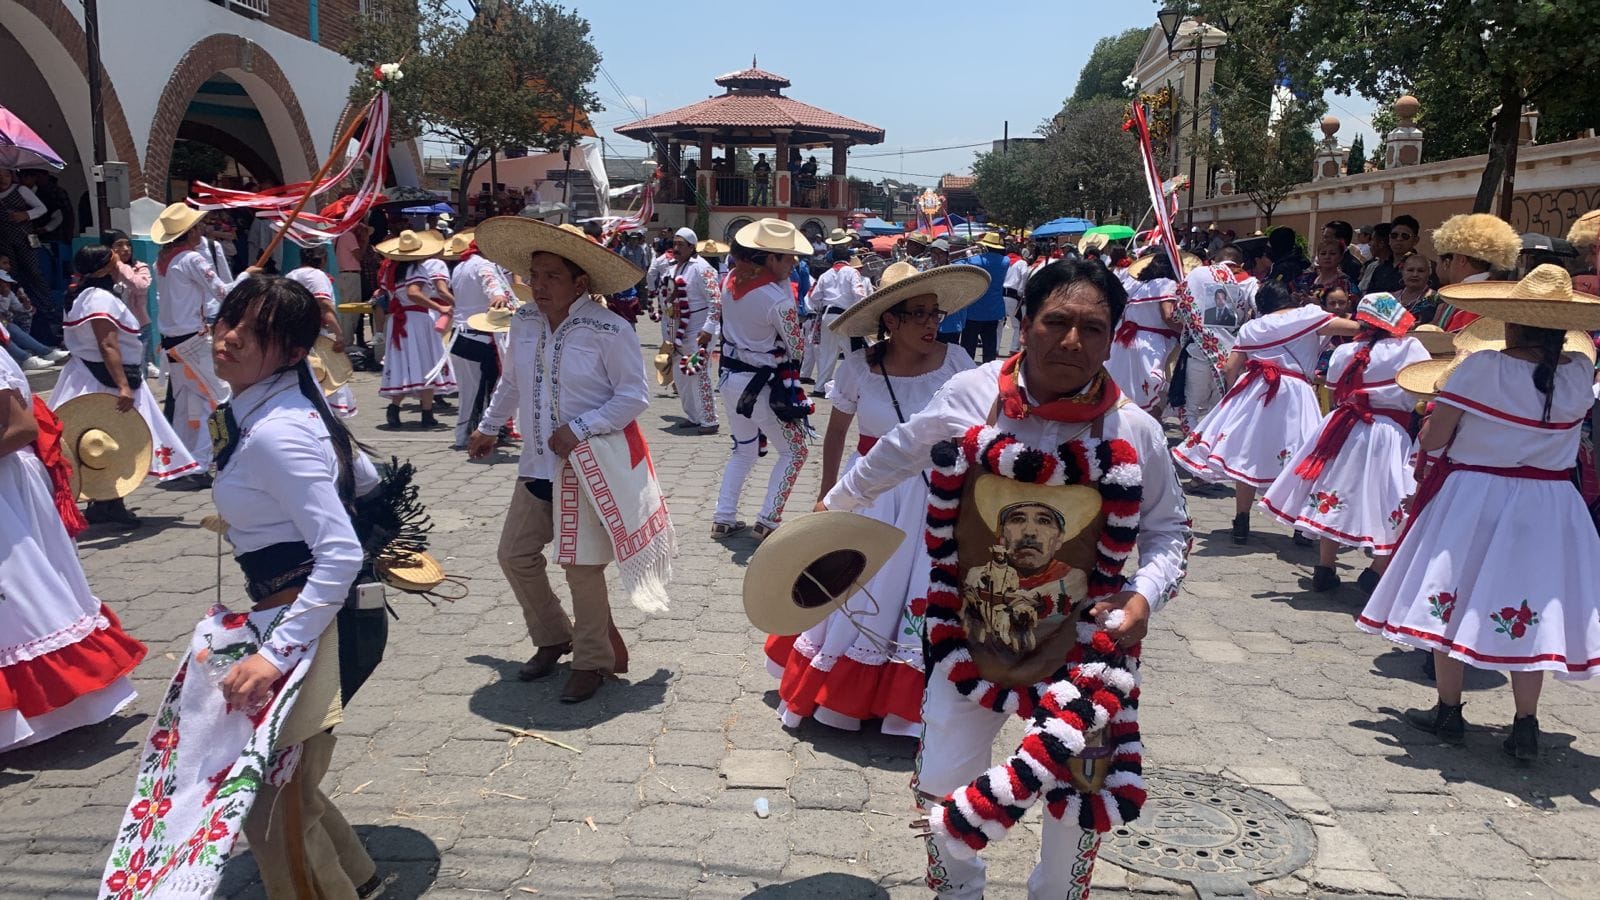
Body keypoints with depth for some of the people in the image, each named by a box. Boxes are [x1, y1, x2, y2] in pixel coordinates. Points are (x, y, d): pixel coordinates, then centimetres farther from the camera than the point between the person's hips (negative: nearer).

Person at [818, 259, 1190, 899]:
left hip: (1081, 641, 0)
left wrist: (1145, 596, -17)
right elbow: (899, 453, 6)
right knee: (942, 790, 8)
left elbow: (1168, 531, 1)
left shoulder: (1134, 431, -13)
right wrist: (834, 505, 18)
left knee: (1081, 798, 13)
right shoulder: (969, 397, -12)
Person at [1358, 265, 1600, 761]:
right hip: (1547, 507, 3)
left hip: (1472, 500, -3)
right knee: (1527, 610, 10)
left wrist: (1427, 439, 7)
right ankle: (1525, 726, 14)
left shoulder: (1481, 368, -16)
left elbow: (1433, 437, -14)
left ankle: (1448, 711, 19)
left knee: (1454, 601, 10)